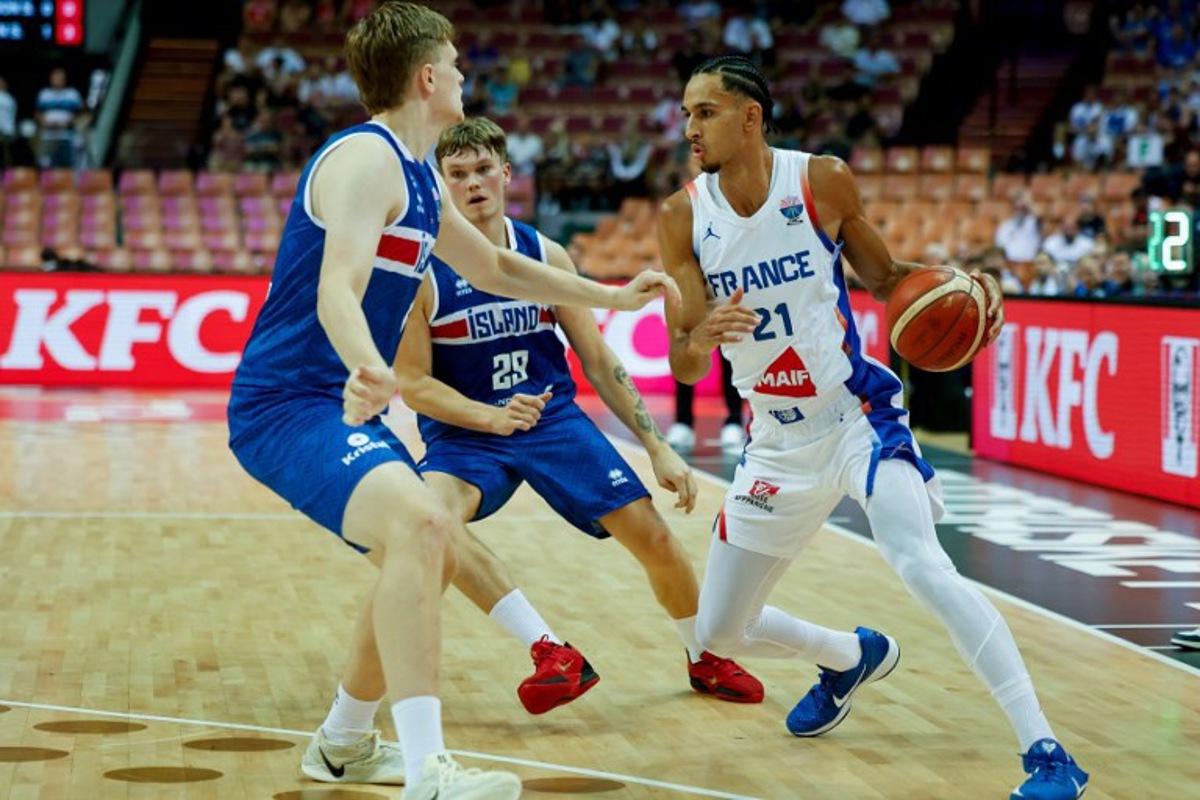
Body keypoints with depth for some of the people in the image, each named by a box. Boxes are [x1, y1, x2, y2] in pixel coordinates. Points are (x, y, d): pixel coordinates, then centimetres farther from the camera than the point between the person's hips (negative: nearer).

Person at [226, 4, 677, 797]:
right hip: (288, 405, -11)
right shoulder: (366, 159, -15)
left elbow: (494, 266, 31)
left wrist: (611, 296, 32)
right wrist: (368, 368, -51)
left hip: (335, 405, 11)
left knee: (430, 557, 24)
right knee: (421, 525, -32)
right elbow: (336, 289, -31)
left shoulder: (416, 178, 15)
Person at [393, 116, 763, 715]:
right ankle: (553, 654, -32)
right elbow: (412, 382, -9)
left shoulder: (546, 256, 1)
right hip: (465, 433, -3)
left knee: (655, 538, -6)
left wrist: (658, 446, 1)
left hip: (556, 420, 3)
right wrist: (493, 418, -25)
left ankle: (704, 659, 25)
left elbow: (598, 361, 6)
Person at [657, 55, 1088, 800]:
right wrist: (702, 334, -36)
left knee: (922, 566, -29)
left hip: (859, 415, -4)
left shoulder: (822, 180, -12)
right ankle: (852, 656, 42)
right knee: (719, 632, 11)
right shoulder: (682, 217, -8)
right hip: (779, 442, 4)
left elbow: (882, 275, 5)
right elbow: (683, 365, -12)